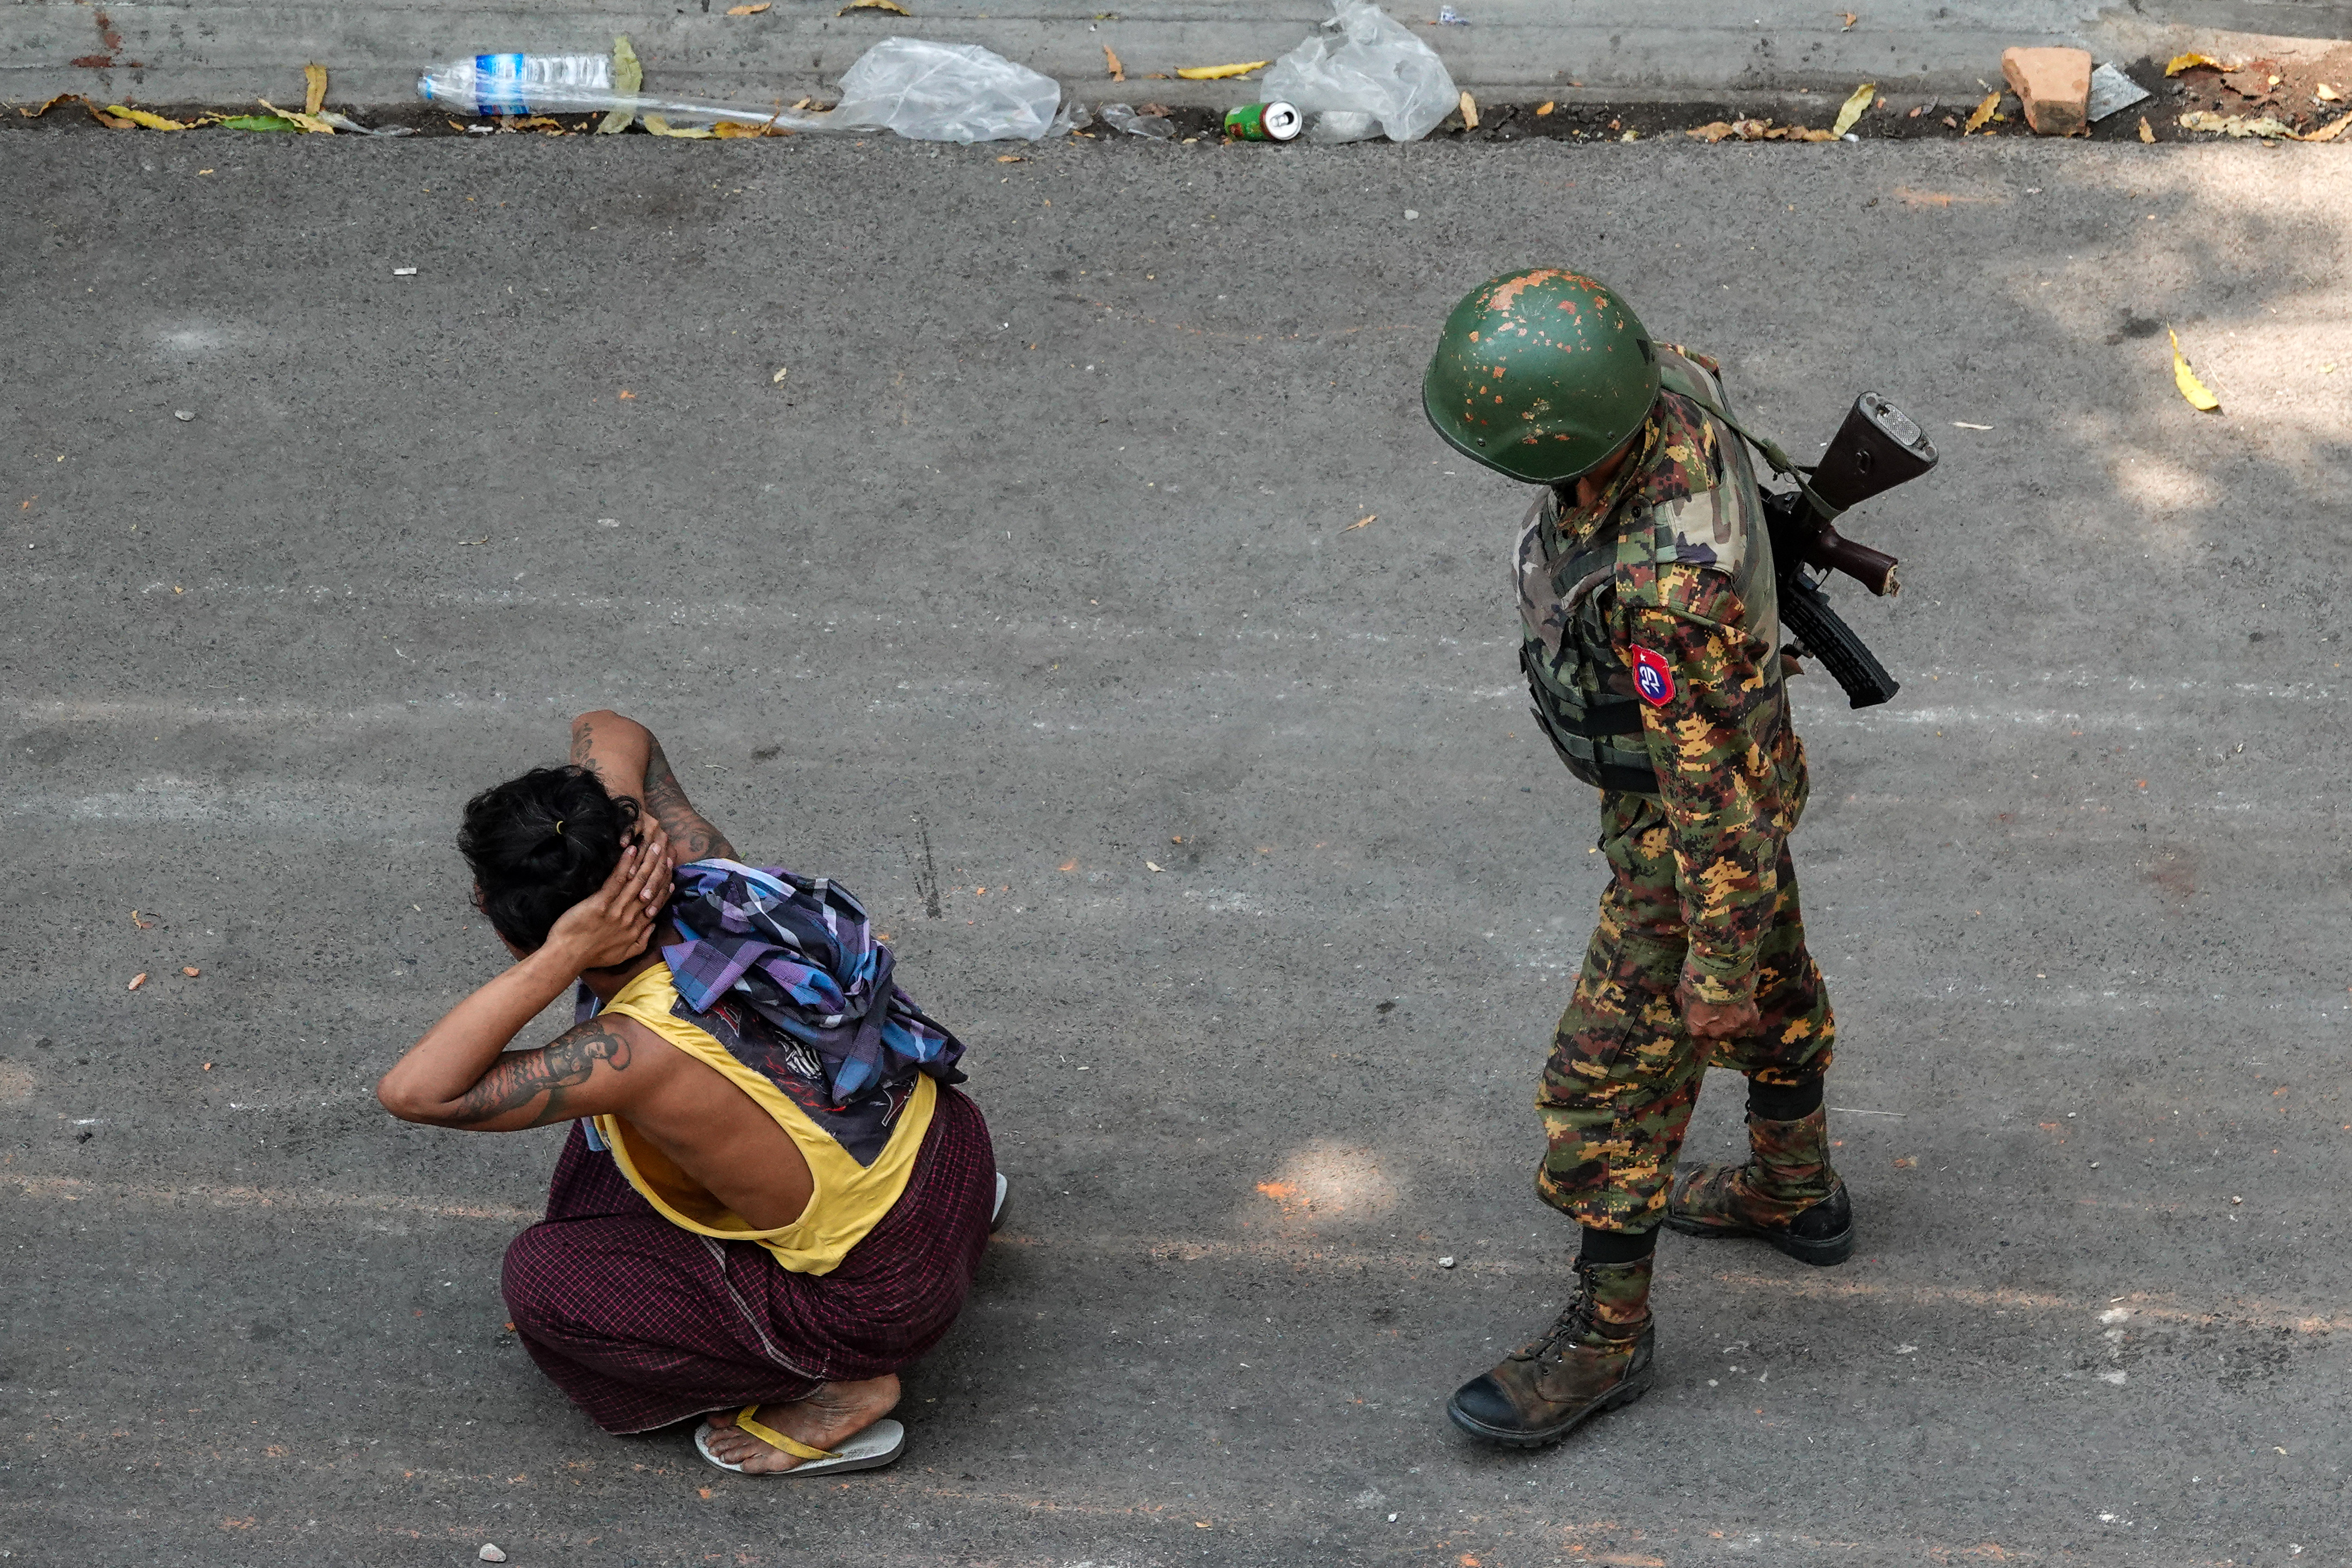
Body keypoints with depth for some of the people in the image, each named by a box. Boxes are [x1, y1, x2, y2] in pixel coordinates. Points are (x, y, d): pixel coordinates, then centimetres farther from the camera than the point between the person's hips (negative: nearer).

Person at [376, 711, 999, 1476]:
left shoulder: (641, 1052, -32)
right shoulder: (709, 881, -13)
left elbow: (413, 1092, -34)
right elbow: (609, 734, 5)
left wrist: (562, 958, -35)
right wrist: (618, 835, -16)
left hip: (885, 1293, -7)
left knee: (542, 1280, -5)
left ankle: (833, 1393, 0)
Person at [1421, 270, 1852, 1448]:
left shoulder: (1663, 584, -46)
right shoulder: (1666, 383, -21)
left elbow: (1715, 786, -34)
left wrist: (1718, 964, -21)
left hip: (1695, 821, -8)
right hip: (1719, 741, 8)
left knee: (1612, 1080, 6)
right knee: (1772, 988, 29)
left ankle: (1605, 1334, 25)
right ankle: (1796, 1192, 53)